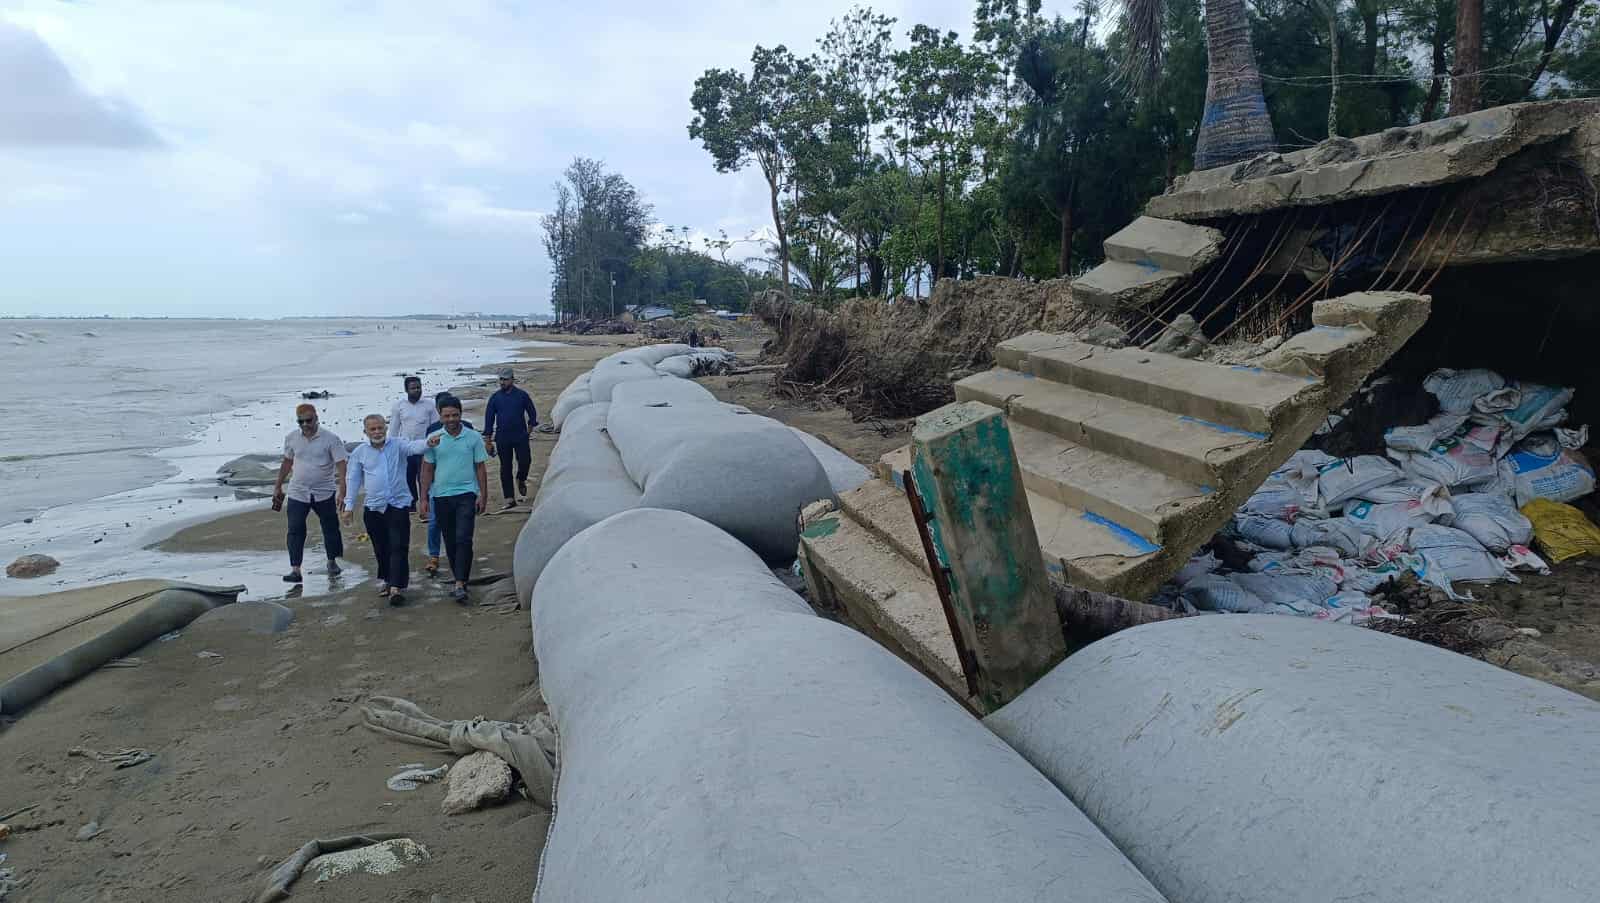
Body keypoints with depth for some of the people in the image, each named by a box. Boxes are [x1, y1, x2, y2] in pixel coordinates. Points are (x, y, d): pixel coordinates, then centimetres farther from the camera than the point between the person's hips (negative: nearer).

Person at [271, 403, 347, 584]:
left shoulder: (330, 439, -11)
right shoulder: (291, 438, 1)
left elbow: (340, 465, -15)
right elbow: (287, 462, 15)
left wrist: (342, 491, -24)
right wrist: (277, 487, 18)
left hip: (324, 493, -2)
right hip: (297, 493, 2)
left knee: (330, 528, 11)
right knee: (295, 531, -4)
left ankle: (332, 561, 30)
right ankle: (295, 570, -4)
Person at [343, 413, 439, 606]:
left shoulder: (398, 445, -1)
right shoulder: (359, 452, 6)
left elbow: (414, 447, -21)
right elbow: (353, 480, 10)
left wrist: (428, 443, -44)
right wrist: (349, 505, 6)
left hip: (398, 505, -3)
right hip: (373, 507, 3)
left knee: (399, 547, -9)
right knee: (381, 548, 13)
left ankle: (396, 588, -11)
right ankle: (386, 580, 31)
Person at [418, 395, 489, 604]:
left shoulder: (473, 437, -1)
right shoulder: (434, 439, 3)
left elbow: (480, 468, 3)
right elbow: (427, 469, 7)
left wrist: (483, 495, -2)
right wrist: (424, 498, 4)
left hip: (466, 494, -3)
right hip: (441, 496, 3)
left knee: (463, 539, -13)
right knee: (450, 542, 9)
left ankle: (460, 584, -13)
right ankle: (460, 580, 21)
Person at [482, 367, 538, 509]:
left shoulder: (522, 395, 2)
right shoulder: (495, 398, 4)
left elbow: (532, 414, 12)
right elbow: (489, 419, 6)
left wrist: (529, 430, 6)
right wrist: (488, 441, 3)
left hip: (520, 437, -1)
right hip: (502, 438, 1)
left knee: (525, 461, -11)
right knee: (505, 468, 2)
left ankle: (521, 480, 23)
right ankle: (509, 499, 7)